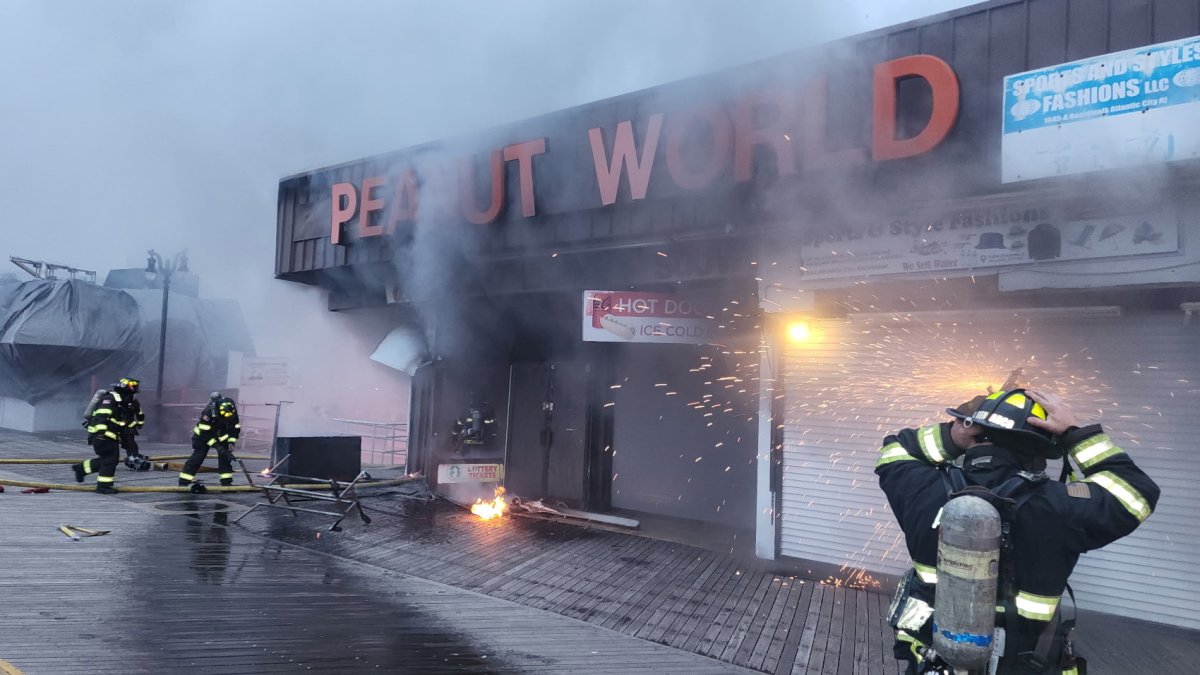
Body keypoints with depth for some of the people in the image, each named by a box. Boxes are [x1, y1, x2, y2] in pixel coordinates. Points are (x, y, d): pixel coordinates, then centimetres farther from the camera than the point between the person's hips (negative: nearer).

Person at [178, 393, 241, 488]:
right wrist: (216, 445, -34)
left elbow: (235, 429, -7)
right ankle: (184, 480, -7)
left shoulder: (232, 413, -21)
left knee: (225, 454, -8)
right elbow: (205, 433, -31)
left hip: (221, 434, 4)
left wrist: (231, 442, -20)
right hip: (203, 434, -4)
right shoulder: (209, 411, -35)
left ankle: (226, 480, -3)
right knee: (198, 456, -12)